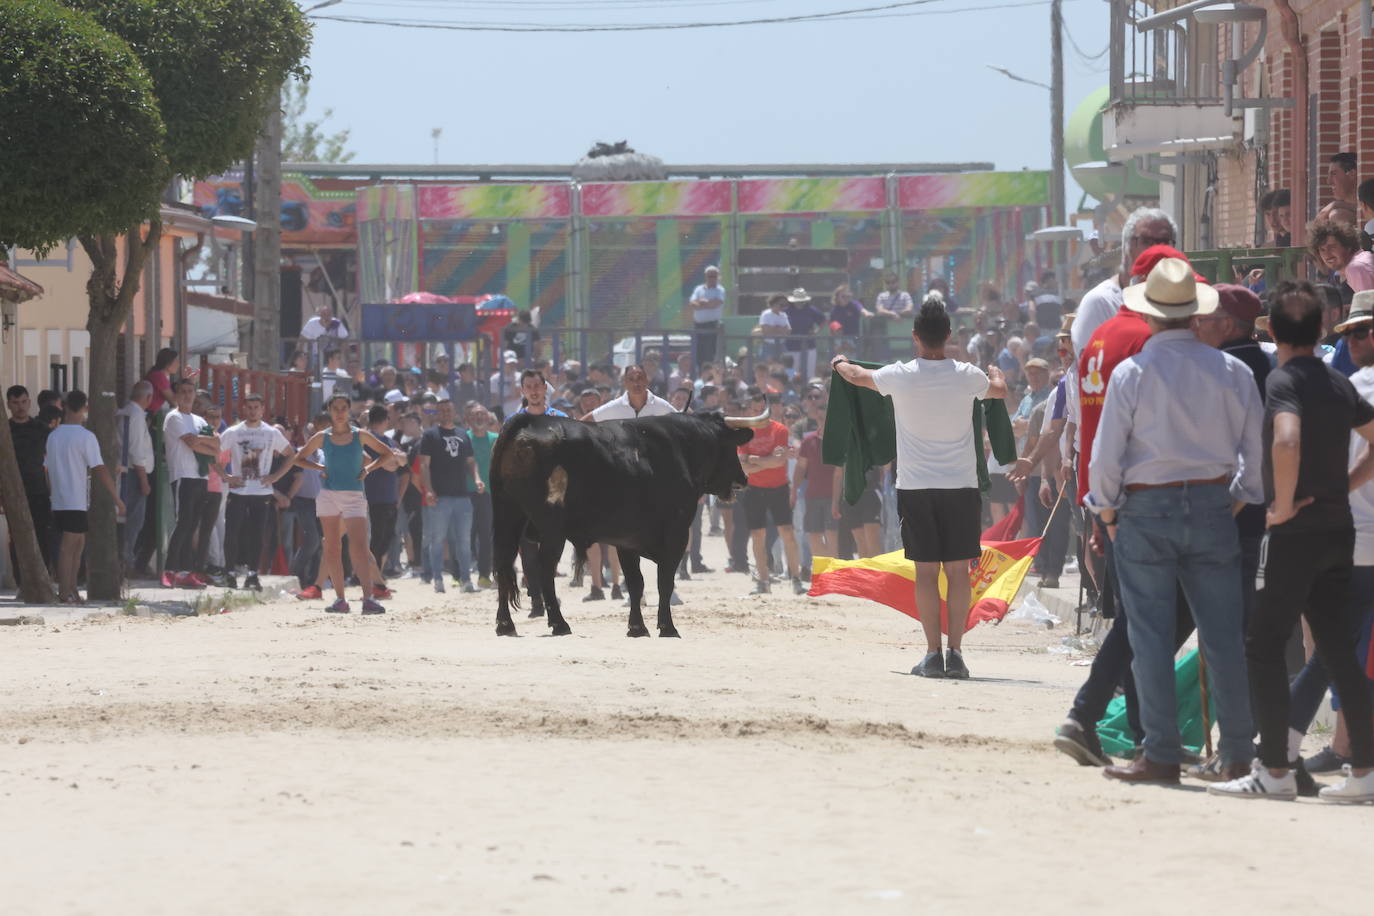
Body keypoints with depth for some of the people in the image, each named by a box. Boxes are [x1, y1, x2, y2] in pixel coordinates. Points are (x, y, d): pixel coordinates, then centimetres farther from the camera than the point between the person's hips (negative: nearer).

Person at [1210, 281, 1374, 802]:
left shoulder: (1283, 379, -12)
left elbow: (1287, 440, -30)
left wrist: (1283, 504, -19)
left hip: (1298, 531, -7)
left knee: (1265, 644, -2)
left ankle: (1275, 770, -4)